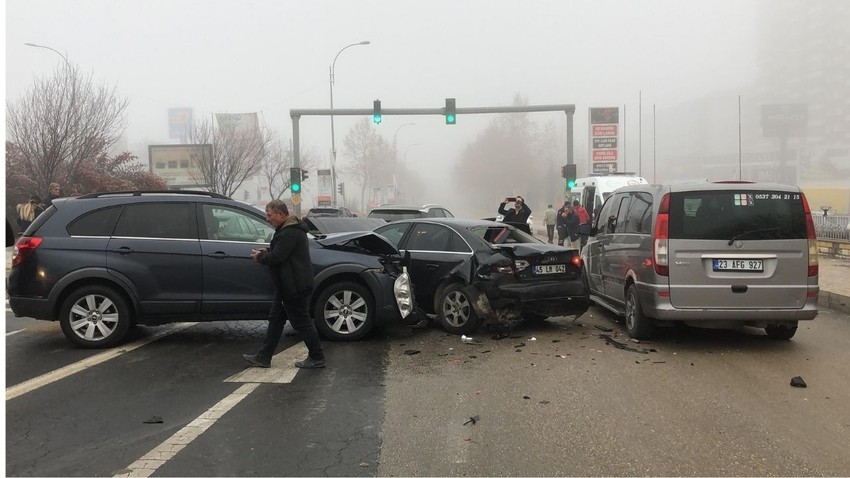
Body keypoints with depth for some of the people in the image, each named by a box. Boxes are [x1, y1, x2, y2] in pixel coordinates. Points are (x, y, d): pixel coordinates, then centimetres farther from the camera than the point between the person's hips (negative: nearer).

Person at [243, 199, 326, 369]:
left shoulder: (289, 233, -21)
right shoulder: (287, 229, 14)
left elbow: (276, 257, -26)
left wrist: (260, 257, -7)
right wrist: (267, 251, 8)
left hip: (294, 286, -11)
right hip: (287, 285, 11)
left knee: (302, 322, -2)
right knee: (275, 320, 15)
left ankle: (317, 358, 8)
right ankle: (263, 357, 22)